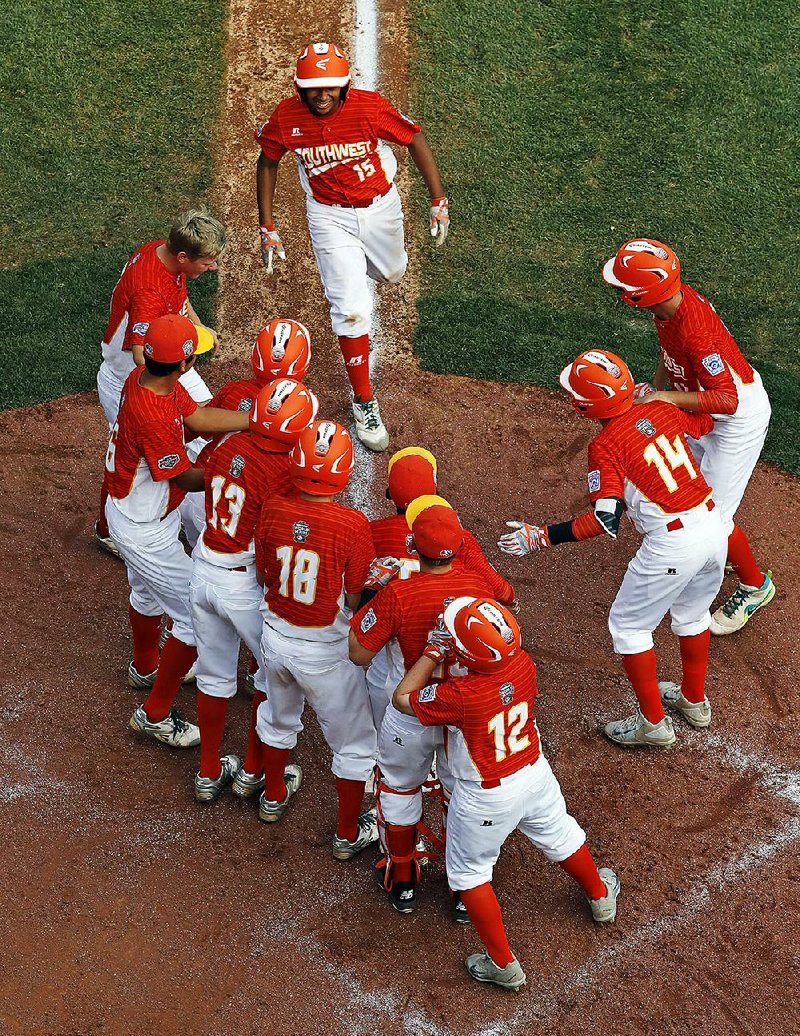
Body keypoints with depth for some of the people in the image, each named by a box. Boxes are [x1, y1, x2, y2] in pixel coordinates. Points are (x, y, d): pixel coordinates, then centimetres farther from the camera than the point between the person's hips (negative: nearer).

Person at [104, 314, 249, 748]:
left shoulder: (143, 377, -11)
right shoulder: (152, 418, -38)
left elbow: (197, 416, -2)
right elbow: (186, 479, -24)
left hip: (127, 512, 10)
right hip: (146, 531, -10)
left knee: (148, 592, 34)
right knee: (198, 618, 1)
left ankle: (146, 668, 61)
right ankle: (155, 715, 16)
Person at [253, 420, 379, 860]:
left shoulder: (273, 510, -14)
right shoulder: (352, 524, -26)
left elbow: (265, 575, 0)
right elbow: (357, 599, -16)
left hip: (276, 637, 5)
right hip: (327, 652, -4)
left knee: (278, 718, 32)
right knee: (354, 742, 18)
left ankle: (274, 795, 54)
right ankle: (349, 833, 32)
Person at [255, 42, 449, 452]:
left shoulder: (370, 107, -25)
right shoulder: (286, 118, -20)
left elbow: (415, 140, -12)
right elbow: (267, 162, -3)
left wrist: (438, 201, -15)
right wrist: (267, 227, -3)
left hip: (380, 207, 1)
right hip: (329, 216, -1)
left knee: (392, 273, 26)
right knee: (351, 310, -8)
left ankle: (376, 260, 65)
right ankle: (363, 401, 6)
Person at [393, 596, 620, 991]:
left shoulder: (460, 696, -36)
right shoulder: (523, 665, -21)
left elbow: (402, 699, -19)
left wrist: (434, 651, -19)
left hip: (485, 797, -5)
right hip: (535, 773, 5)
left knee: (468, 871, 18)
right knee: (560, 837, 31)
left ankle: (503, 965, 27)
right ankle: (600, 896, 58)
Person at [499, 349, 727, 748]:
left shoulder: (604, 446, -14)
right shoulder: (661, 410, 4)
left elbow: (605, 520, -23)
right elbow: (706, 423, 25)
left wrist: (540, 537, -21)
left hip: (672, 545, -7)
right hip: (713, 525, 8)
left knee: (627, 625, 13)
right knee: (691, 614, 30)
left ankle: (653, 722, 20)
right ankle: (694, 700, 47)